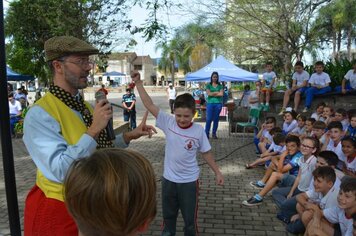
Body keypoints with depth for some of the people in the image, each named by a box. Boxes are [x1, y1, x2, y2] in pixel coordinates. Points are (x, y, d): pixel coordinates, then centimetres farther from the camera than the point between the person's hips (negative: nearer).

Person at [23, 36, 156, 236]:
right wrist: (94, 129, -30)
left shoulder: (85, 107, 3)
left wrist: (129, 136, -1)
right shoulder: (40, 114, -21)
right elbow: (60, 171, -29)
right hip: (60, 212, -7)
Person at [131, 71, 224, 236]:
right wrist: (138, 83, -20)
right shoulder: (168, 123, -12)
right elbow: (149, 105, -15)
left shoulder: (198, 131, -13)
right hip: (169, 179, 2)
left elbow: (206, 153, 0)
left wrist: (217, 172, 4)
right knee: (168, 215, 22)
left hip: (189, 181, -1)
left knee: (190, 218, 15)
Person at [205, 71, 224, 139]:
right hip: (210, 103, -1)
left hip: (218, 103, 1)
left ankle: (214, 133, 13)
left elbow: (221, 94, -4)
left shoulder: (220, 86, 10)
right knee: (209, 119, -6)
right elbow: (208, 93, -6)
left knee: (216, 119, 5)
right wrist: (217, 92, -3)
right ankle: (206, 133, 0)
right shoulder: (208, 85, 8)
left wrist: (212, 94, -4)